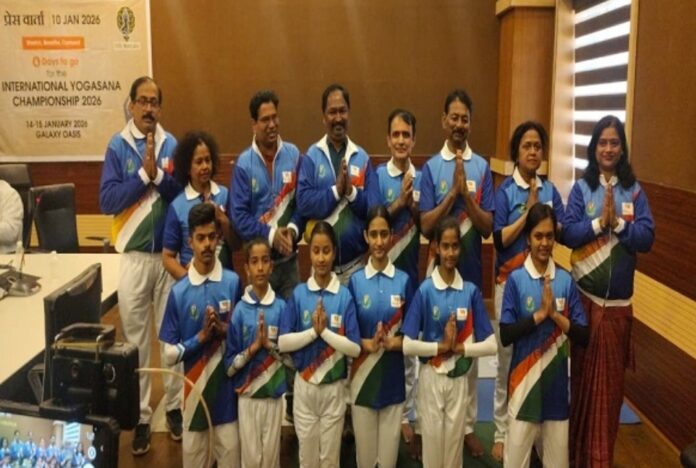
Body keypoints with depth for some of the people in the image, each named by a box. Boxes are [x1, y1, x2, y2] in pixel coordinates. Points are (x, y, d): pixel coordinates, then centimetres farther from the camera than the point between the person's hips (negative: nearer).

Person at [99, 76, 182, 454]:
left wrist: (157, 174, -19)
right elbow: (107, 201, -11)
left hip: (170, 254, 1)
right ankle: (140, 414, 17)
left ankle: (174, 405, 24)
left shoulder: (172, 146, 2)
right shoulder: (117, 146, -2)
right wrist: (143, 175, -18)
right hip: (133, 255, -1)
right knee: (135, 337, 6)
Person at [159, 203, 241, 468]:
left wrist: (225, 331, -13)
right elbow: (169, 354, -4)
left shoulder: (233, 282, -4)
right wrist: (200, 337, -17)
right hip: (195, 388, 0)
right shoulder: (178, 292, -6)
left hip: (227, 388, 0)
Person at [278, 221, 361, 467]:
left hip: (334, 387, -1)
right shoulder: (298, 293, -4)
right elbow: (282, 342, -8)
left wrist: (325, 331, -21)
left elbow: (355, 348, -11)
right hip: (304, 385, 1)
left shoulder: (345, 296, -7)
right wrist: (313, 330, -19)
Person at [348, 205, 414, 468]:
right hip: (362, 376, 0)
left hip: (393, 376, 0)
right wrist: (367, 344, -17)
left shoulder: (403, 280, -1)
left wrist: (390, 343, -17)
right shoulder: (355, 280, 0)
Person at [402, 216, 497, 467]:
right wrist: (441, 346, -16)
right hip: (431, 380, -1)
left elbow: (491, 345, -4)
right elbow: (408, 345, -11)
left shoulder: (471, 291, -3)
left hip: (459, 381, 2)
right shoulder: (425, 290, -8)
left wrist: (458, 347, -14)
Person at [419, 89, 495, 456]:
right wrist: (453, 192, -19)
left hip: (471, 270, 1)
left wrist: (467, 193, -18)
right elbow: (426, 226, -10)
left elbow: (488, 227, -5)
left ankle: (468, 425, 23)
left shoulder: (482, 167, 0)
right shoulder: (431, 167, -3)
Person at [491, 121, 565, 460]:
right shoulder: (504, 191, -6)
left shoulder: (549, 190, 4)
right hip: (510, 281, -3)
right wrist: (528, 211, -17)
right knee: (507, 359, 5)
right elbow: (500, 239, -13)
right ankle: (502, 433, 15)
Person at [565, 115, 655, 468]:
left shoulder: (635, 191, 4)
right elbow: (567, 233, -9)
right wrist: (599, 222, -21)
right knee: (583, 372, 6)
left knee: (610, 377, 7)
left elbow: (647, 238, -5)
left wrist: (618, 223, -18)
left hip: (619, 299, 2)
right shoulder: (581, 188, 0)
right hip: (585, 295, -1)